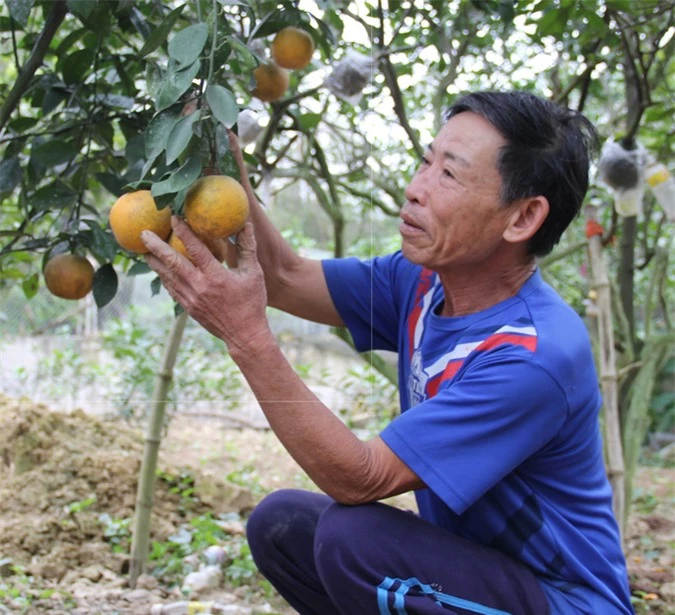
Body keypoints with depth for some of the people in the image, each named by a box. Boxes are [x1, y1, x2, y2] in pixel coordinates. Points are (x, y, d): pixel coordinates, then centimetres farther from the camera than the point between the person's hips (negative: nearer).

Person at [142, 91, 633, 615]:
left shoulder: (535, 356, -30)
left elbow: (360, 480, -30)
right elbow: (286, 278, -1)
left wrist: (248, 337, -35)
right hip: (468, 565, 8)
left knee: (353, 538, -28)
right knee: (280, 523, -2)